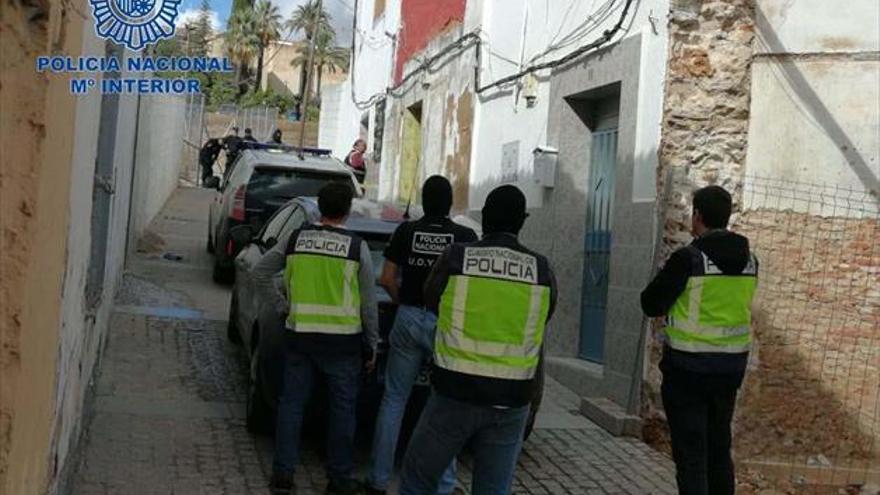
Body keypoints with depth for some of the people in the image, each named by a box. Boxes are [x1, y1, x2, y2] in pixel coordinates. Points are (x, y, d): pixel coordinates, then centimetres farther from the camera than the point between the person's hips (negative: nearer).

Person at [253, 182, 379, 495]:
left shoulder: (296, 239, 2)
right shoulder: (357, 246, -5)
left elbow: (260, 273, 8)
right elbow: (368, 302, -1)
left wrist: (281, 304, 15)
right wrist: (372, 345, 8)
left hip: (299, 335, 3)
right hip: (343, 339, -2)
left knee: (291, 403, 10)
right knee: (342, 409, 7)